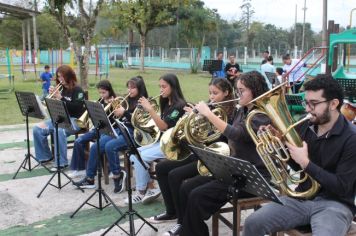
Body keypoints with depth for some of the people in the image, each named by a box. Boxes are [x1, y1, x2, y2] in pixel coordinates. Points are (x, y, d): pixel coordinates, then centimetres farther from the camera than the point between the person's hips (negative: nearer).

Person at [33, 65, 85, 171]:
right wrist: (52, 96, -5)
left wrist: (61, 98, -24)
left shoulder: (77, 90, -7)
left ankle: (61, 162, -26)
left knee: (59, 131, -37)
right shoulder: (60, 89, 12)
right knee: (37, 129, -9)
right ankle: (45, 156, 7)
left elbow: (76, 107, -21)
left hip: (74, 120, -7)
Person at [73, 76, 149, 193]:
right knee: (95, 147, -11)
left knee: (110, 146, -32)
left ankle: (118, 175, -12)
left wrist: (124, 112, -19)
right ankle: (89, 179, -2)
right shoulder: (127, 101, 19)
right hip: (119, 130, 7)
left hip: (132, 133, -7)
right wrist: (114, 109, 0)